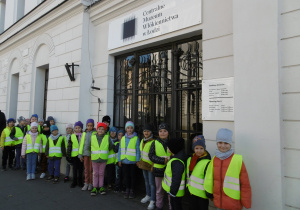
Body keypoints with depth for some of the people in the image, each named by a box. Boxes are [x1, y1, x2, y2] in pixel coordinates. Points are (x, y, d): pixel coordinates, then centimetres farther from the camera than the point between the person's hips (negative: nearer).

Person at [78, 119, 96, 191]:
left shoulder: (95, 133, -4)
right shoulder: (84, 133, 8)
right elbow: (81, 144, 10)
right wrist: (80, 154, 7)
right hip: (85, 153, 3)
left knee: (91, 169, 5)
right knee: (86, 169, 11)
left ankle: (91, 184, 17)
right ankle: (86, 183, 21)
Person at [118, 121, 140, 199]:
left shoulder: (136, 138, -6)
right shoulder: (123, 138, 4)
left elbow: (138, 150, -7)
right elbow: (120, 150, 6)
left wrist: (138, 160, -11)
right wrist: (119, 160, 4)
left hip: (133, 161, -3)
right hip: (125, 161, 3)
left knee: (132, 176, 9)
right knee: (126, 176, 14)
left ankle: (132, 191, 24)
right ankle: (127, 190, 29)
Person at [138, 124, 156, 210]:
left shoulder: (153, 142, -18)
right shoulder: (142, 140, 7)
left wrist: (153, 166, -20)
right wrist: (140, 162, 19)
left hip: (150, 165, -8)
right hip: (144, 164, 8)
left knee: (151, 183, 1)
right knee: (146, 181, 21)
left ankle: (152, 201, 13)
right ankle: (148, 196, 38)